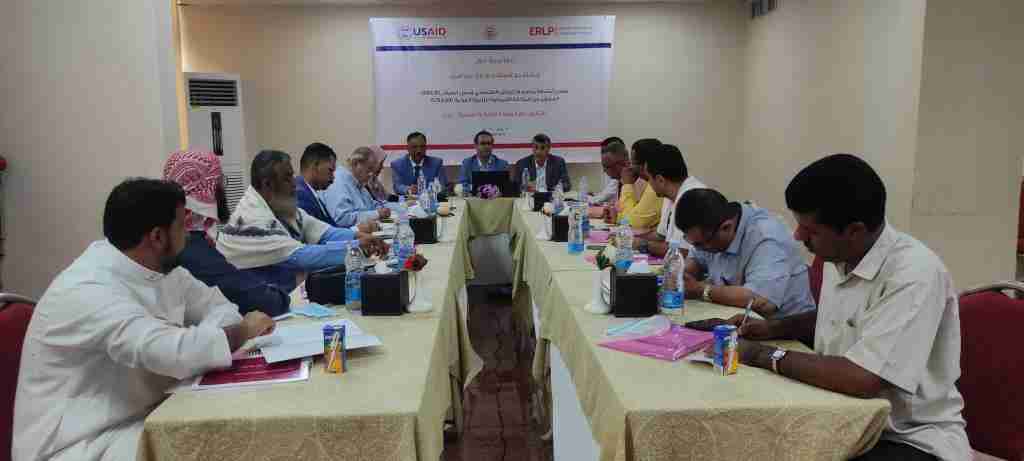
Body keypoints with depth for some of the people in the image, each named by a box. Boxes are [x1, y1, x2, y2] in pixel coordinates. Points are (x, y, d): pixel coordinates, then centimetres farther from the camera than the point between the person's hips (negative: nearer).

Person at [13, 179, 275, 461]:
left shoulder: (156, 267, -1)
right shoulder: (88, 292, -26)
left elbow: (209, 301, 11)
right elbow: (175, 353, -36)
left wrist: (230, 335, -12)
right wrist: (242, 331, -18)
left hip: (144, 414, 8)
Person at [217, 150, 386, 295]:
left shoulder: (283, 205, 3)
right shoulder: (251, 220, -22)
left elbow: (324, 233, 0)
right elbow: (301, 256, -29)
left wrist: (358, 237, -18)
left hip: (290, 291, 8)